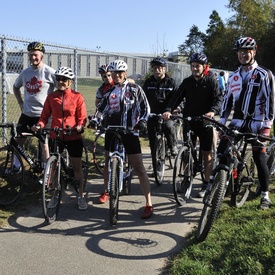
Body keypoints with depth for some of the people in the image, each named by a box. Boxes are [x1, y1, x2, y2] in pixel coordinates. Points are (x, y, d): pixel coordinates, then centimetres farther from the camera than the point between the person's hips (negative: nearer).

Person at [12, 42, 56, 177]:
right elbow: (16, 87, 24)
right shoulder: (25, 72, 6)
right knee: (18, 140, 13)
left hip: (43, 114, -5)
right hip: (26, 114, 5)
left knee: (44, 143, 2)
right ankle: (16, 166, 31)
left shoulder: (49, 72, -10)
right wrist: (20, 102, 13)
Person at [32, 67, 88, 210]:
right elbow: (45, 115, 4)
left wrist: (80, 127, -24)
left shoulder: (77, 97, -4)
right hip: (55, 136, 2)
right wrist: (39, 125, -15)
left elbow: (82, 117, -5)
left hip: (73, 137, -2)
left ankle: (81, 196, 18)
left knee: (77, 166, 5)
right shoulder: (51, 97, 2)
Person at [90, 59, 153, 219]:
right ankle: (106, 192, 41)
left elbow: (145, 107, -2)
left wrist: (142, 121, -18)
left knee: (139, 168, -8)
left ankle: (149, 204, -6)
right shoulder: (110, 92, 12)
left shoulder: (134, 89, 1)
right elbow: (102, 108, 12)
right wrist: (95, 120, -6)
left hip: (130, 132, -5)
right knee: (108, 163, 17)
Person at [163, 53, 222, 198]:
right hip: (189, 120, 3)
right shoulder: (187, 82, 6)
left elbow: (218, 98, -12)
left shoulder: (211, 81, -2)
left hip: (205, 122, -3)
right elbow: (177, 97, -4)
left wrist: (213, 111, -33)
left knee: (207, 154, 3)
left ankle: (206, 184, 11)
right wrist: (168, 110, -22)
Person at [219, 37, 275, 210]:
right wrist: (222, 122, 8)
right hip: (237, 122, 5)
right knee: (221, 152, -4)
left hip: (257, 124, -5)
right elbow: (227, 100, 14)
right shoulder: (234, 77, 13)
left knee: (259, 158, -5)